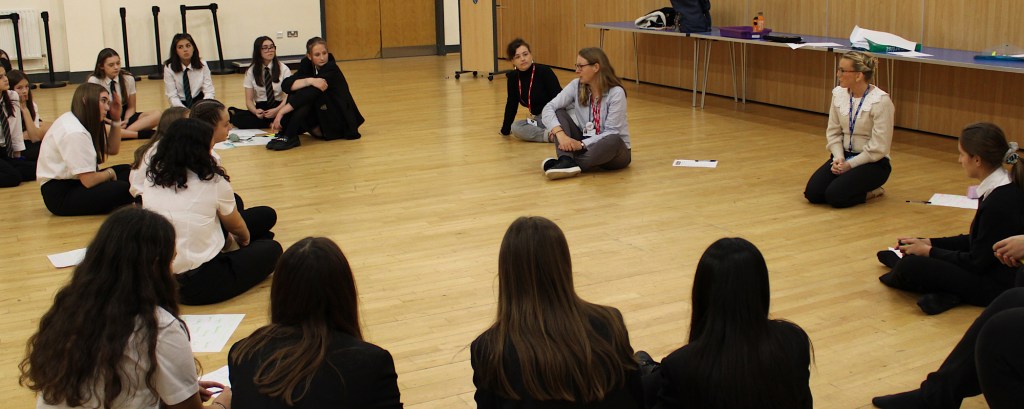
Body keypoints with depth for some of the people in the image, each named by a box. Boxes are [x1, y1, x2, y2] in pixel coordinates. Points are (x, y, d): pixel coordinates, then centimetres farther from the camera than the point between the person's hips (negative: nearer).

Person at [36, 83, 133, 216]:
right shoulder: (74, 133, -24)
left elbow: (112, 149, 11)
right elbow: (89, 181, -25)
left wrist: (116, 120, 1)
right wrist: (110, 173, -5)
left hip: (73, 182, 11)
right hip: (60, 195, -11)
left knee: (126, 171, 6)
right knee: (124, 189, -25)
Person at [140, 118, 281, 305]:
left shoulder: (152, 179, 4)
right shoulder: (213, 182, -9)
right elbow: (238, 229, 8)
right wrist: (246, 241, 34)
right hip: (198, 285, -5)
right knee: (271, 249, 17)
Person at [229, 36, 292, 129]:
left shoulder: (283, 69, 1)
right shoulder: (251, 71, 4)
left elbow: (288, 95, -7)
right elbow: (249, 100, 2)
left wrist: (277, 110, -27)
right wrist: (255, 111, -22)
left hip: (280, 107, 0)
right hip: (261, 108, 0)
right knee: (237, 118, -28)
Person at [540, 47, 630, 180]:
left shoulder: (616, 93, -18)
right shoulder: (576, 86, -5)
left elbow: (611, 132, -20)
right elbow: (549, 108, -14)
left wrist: (582, 144, -30)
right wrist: (560, 133, -31)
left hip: (614, 150, -4)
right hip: (583, 144, 4)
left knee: (613, 140, -38)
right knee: (558, 113, -13)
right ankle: (566, 161, -35)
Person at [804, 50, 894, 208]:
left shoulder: (880, 101, -19)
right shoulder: (838, 93, -1)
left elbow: (879, 147, -18)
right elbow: (833, 132, 5)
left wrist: (850, 164, -18)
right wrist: (838, 158, -11)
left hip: (872, 162, -6)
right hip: (844, 156, 6)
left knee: (835, 196, -27)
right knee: (813, 192, -15)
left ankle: (870, 190, 2)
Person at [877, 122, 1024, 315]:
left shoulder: (1000, 202, -27)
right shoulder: (1005, 189, 3)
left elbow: (977, 262, -21)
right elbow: (976, 241, 12)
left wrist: (928, 251, -9)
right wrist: (929, 243, 7)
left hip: (995, 285, -10)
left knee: (911, 266, -15)